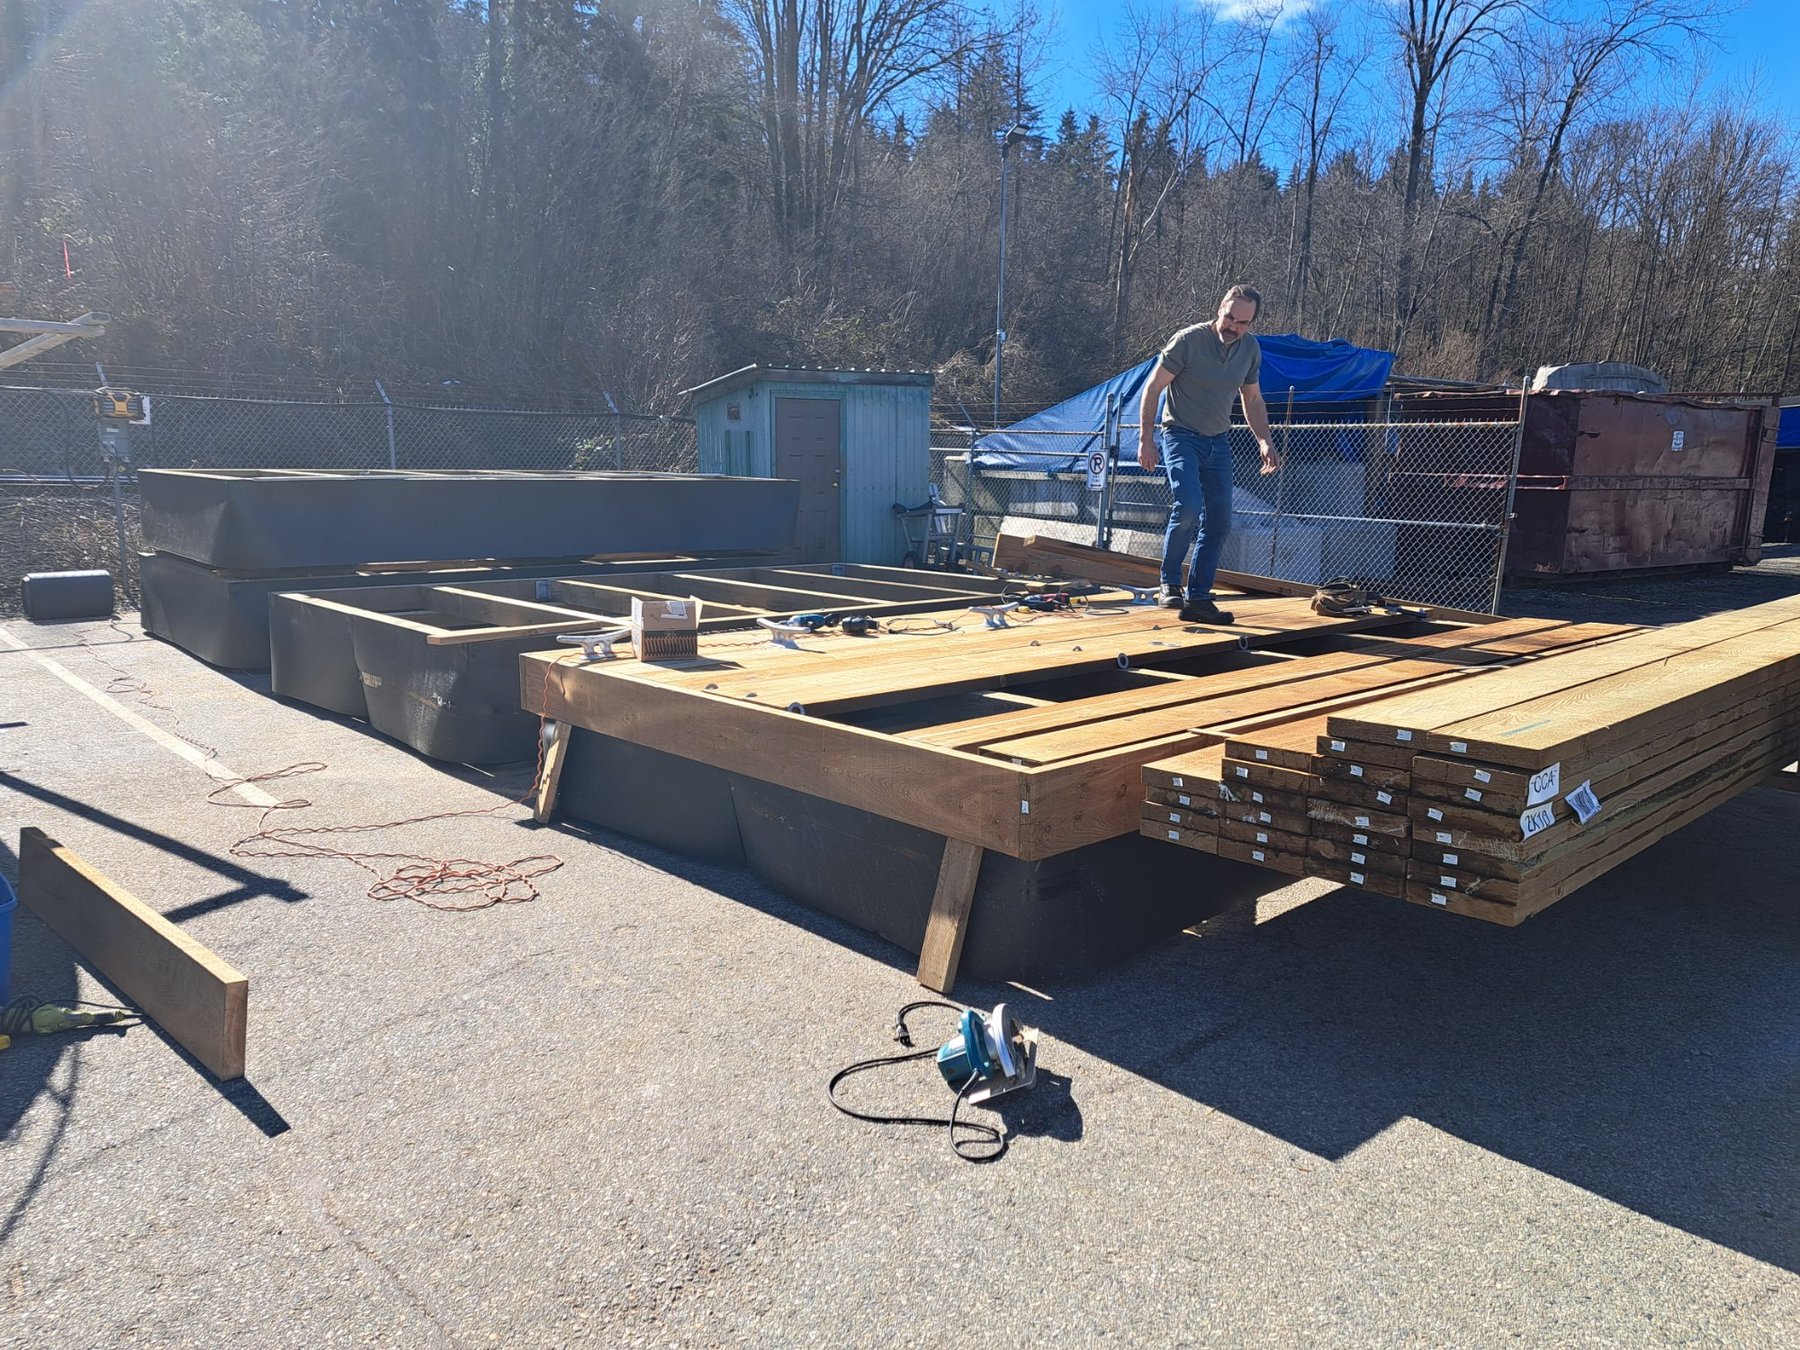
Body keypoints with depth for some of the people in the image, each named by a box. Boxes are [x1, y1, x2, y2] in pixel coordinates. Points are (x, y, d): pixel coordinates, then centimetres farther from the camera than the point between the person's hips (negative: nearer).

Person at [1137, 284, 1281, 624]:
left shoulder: (1250, 348, 4)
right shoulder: (1188, 340, -14)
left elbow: (1252, 399, 16)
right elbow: (1152, 388, -10)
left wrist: (1264, 441, 4)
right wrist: (1146, 440, -15)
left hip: (1218, 443, 6)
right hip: (1179, 436, -6)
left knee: (1219, 523, 1)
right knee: (1189, 505, -26)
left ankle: (1198, 599, 9)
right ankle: (1169, 584, -10)